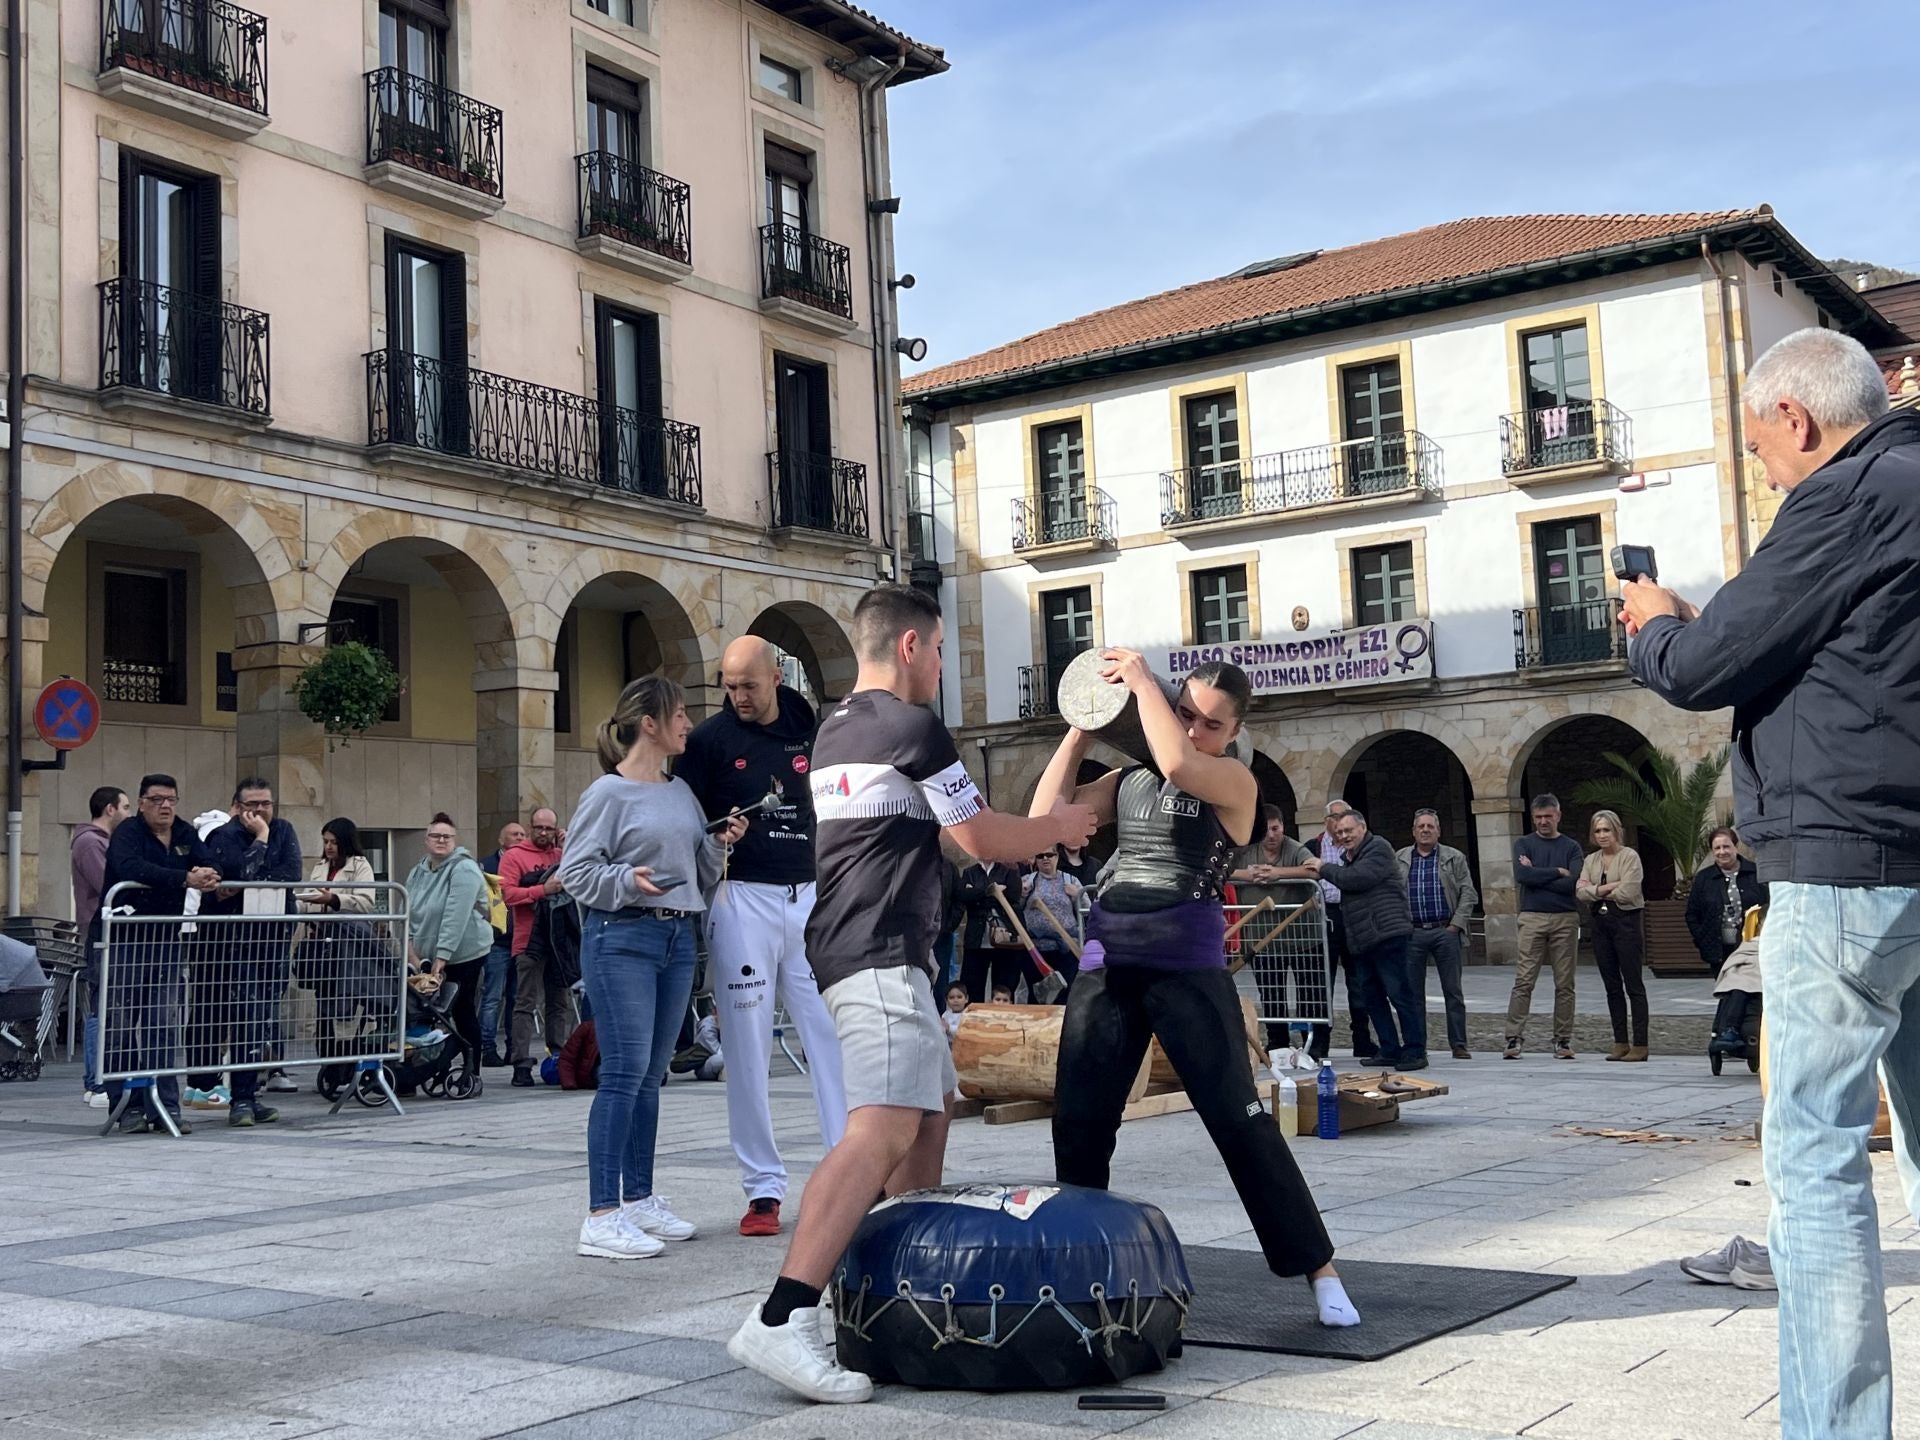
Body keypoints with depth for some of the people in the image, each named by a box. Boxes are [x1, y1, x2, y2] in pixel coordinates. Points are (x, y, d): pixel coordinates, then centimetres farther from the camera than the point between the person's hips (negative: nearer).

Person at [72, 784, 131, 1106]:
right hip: (100, 934, -10)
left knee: (102, 1010, 11)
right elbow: (108, 888, -19)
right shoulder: (89, 842, -11)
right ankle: (97, 1087, -10)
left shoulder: (101, 841, 21)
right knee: (101, 1011, -10)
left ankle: (94, 1082, 16)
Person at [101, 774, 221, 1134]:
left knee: (165, 1029, 3)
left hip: (165, 942, 5)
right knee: (121, 1029, 0)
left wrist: (208, 875, -25)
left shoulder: (186, 835, 11)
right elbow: (133, 868, -27)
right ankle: (128, 1107, 7)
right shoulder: (126, 834, -8)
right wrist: (185, 879, -35)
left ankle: (165, 1106, 6)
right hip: (123, 942, -5)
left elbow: (209, 865, 1)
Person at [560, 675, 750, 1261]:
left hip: (677, 938, 7)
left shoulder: (682, 792, 15)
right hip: (621, 938, -7)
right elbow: (574, 871, -8)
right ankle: (601, 1217, -9)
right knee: (625, 1072, -11)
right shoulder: (608, 793, -6)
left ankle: (639, 1199, 21)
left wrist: (720, 845, 3)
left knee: (651, 1075, 12)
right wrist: (627, 880, -23)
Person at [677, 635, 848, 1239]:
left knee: (833, 1035, 0)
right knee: (749, 1047, 0)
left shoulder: (812, 733, 11)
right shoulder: (709, 740, 2)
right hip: (742, 900, -2)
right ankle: (764, 1187, 7)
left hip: (810, 897, 3)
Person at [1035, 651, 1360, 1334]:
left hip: (1187, 966, -5)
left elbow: (1178, 764, -21)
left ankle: (1320, 1271, 2)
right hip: (1106, 964, 5)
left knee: (1239, 1119, -6)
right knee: (1077, 1122, 7)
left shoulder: (1235, 781, -1)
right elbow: (1047, 814, 8)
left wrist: (1142, 679, -10)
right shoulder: (1129, 778, 15)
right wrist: (1082, 726, 7)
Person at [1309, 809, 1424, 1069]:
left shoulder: (1378, 848, -6)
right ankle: (1390, 1050, 14)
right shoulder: (1348, 857, 23)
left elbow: (1357, 878, -17)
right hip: (1360, 940, 10)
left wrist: (1325, 869, -6)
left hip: (1387, 934, -10)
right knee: (1371, 997, 9)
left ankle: (1415, 1052, -5)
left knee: (1400, 994, -8)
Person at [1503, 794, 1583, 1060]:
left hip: (1565, 919, 1)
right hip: (1532, 918, -1)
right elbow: (1521, 875, -10)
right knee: (1523, 981, -7)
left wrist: (1537, 876, -5)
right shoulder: (1524, 844, 9)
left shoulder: (1571, 847, 9)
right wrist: (1558, 872, -7)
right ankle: (1513, 1038, -8)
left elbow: (1573, 883, -6)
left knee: (1564, 985, 3)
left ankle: (1563, 1040, 8)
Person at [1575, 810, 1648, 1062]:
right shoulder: (1590, 860, 13)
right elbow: (1580, 891, 1)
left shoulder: (1630, 856, -5)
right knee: (1612, 985, 9)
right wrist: (1603, 889, -14)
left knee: (1633, 983, -5)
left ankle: (1640, 1044, -4)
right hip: (1601, 923, 7)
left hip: (1626, 921, -6)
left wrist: (1598, 892, -4)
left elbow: (1627, 892, -16)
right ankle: (1621, 1042, 14)